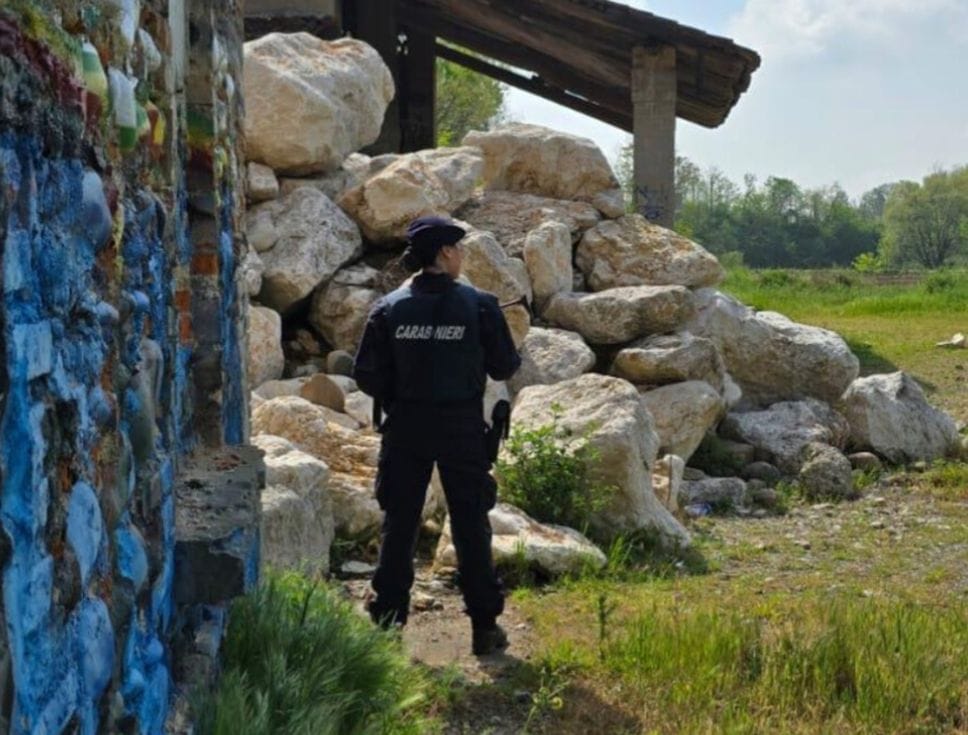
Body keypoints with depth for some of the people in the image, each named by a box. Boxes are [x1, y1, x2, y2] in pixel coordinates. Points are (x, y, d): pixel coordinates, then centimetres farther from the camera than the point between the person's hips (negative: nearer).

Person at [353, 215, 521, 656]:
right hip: (461, 429, -1)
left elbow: (366, 375, -3)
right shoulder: (479, 306, -9)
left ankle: (387, 621, 14)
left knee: (399, 524, 11)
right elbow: (505, 367, -2)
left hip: (405, 429, 2)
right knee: (471, 526, 8)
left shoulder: (389, 308, -3)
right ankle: (484, 627, 14)